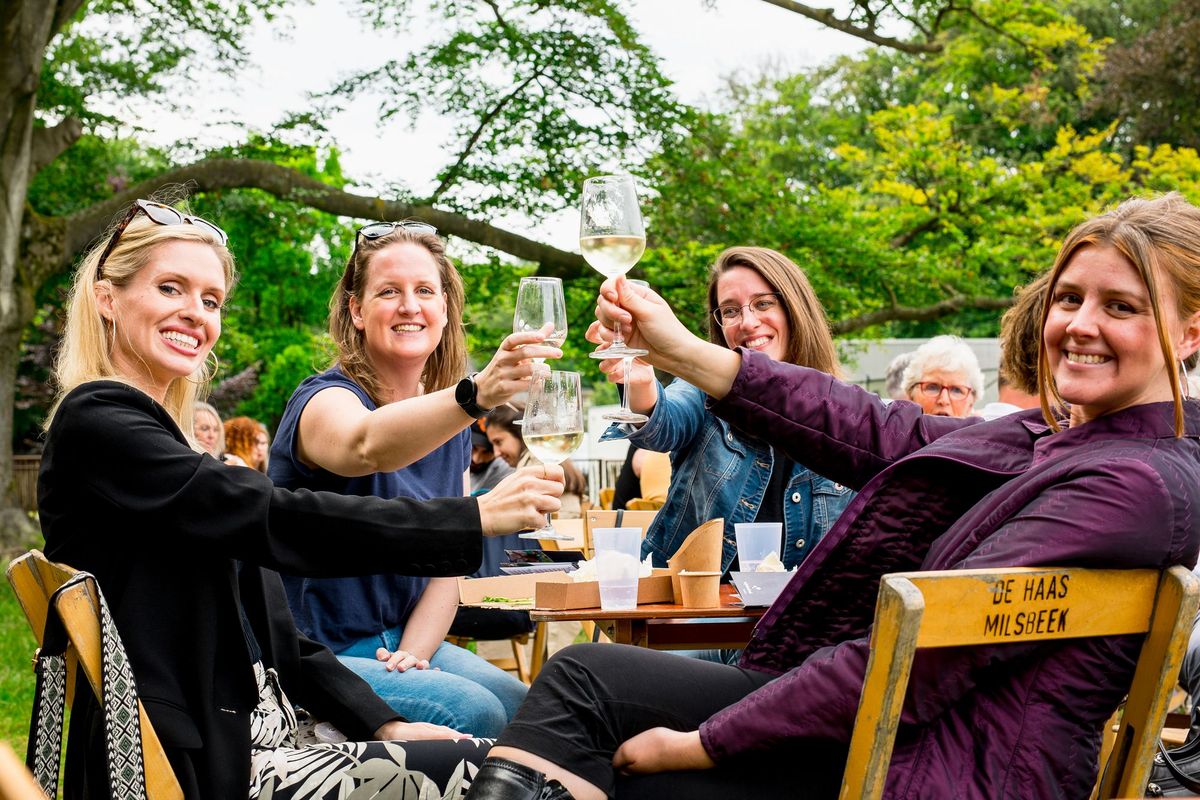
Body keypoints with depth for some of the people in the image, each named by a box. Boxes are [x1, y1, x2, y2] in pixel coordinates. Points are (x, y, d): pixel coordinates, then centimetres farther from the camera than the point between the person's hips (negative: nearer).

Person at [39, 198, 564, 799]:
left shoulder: (157, 437, 19)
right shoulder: (96, 424, -8)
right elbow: (276, 522, -19)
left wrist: (382, 723, 3)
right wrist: (477, 518, -18)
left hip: (256, 745, 9)